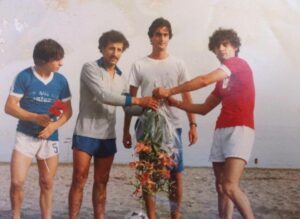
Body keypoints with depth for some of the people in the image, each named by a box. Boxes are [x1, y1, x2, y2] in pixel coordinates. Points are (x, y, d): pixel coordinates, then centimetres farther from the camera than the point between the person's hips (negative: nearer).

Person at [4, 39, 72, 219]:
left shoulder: (61, 80, 0)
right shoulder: (24, 77, -9)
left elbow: (68, 111, 5)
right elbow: (10, 107, -9)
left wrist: (54, 126, -14)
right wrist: (36, 117, -21)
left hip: (50, 138, 2)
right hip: (25, 136, -2)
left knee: (47, 184, 8)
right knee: (17, 182, -7)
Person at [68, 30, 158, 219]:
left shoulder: (120, 77, 11)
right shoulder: (90, 68, -8)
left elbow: (128, 108, 14)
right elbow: (103, 96, -21)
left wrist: (146, 108, -4)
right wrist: (137, 100, -24)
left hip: (108, 136, 6)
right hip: (86, 133, -5)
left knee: (101, 182, 9)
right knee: (79, 181, -2)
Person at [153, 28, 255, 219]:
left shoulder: (239, 63, -3)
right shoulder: (222, 80, 22)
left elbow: (204, 80, -14)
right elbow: (204, 109, 22)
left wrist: (170, 91, -9)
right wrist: (174, 102, 13)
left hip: (240, 129, -9)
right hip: (221, 131, 9)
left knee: (230, 186, -20)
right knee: (221, 187, 5)